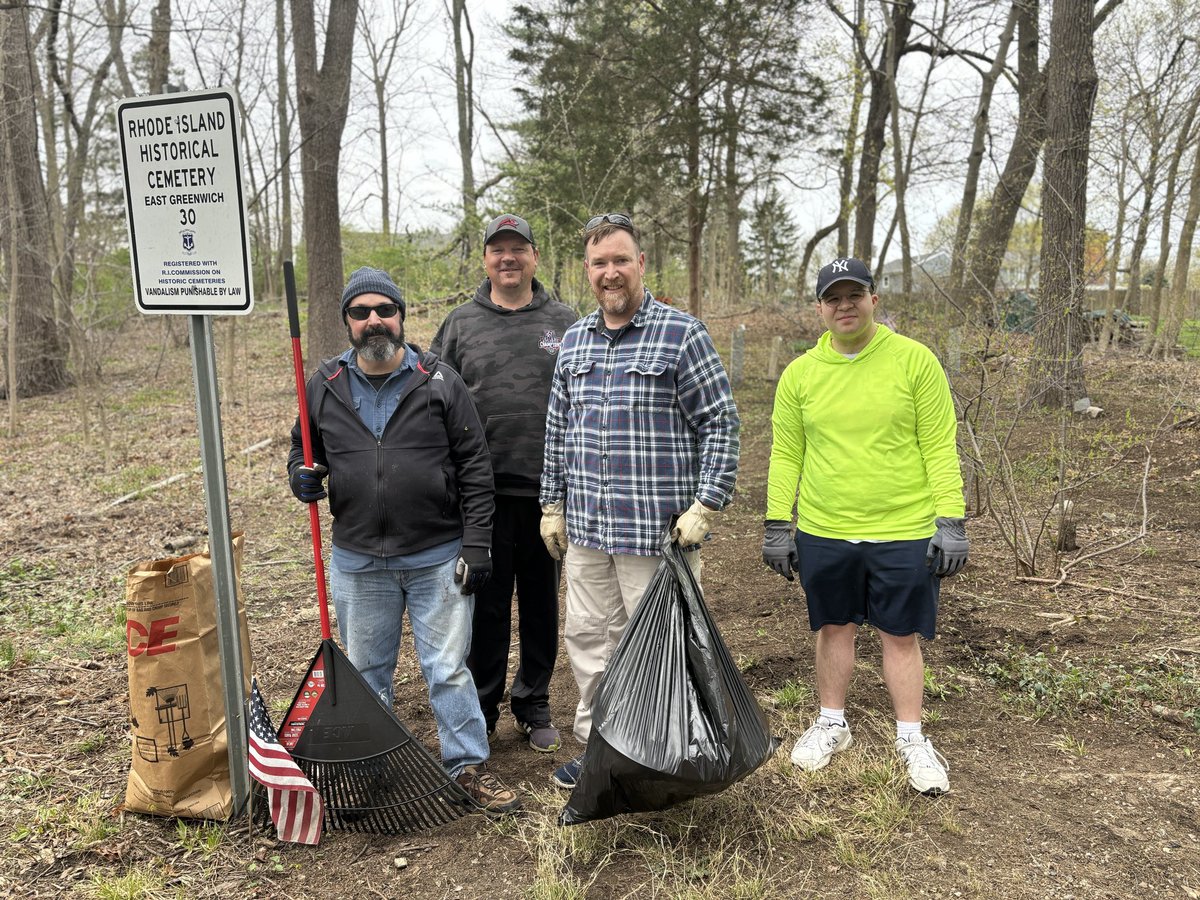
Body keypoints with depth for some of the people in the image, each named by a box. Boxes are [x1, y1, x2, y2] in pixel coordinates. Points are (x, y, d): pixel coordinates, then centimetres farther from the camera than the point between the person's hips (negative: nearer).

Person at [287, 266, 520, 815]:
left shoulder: (438, 382, -4)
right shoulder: (325, 386, 3)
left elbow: (474, 469, -4)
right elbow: (303, 448, 17)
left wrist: (476, 544, -9)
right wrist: (302, 476, -7)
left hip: (438, 558, -3)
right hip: (358, 562, 3)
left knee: (448, 668, 5)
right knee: (366, 672, 16)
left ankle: (469, 766, 21)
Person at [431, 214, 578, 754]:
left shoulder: (565, 323, 7)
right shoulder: (460, 325, 6)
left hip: (549, 490, 1)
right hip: (482, 492, 0)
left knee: (541, 603, 12)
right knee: (486, 604, 7)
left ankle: (533, 705, 28)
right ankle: (481, 709, 23)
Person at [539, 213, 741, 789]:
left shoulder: (681, 334, -7)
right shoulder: (574, 341, 11)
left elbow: (721, 423, -7)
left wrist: (706, 505, -13)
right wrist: (553, 505, 14)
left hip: (658, 528, -5)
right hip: (585, 528, 6)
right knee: (587, 638, 15)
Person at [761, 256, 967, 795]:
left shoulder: (914, 360, -5)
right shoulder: (799, 374, 2)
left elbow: (940, 448, -4)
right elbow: (785, 455, 7)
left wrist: (951, 522, -8)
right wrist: (777, 526, 5)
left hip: (903, 533, -2)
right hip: (823, 533, 2)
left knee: (901, 636, 9)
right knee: (833, 629, 16)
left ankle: (910, 738, 27)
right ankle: (832, 724, 35)